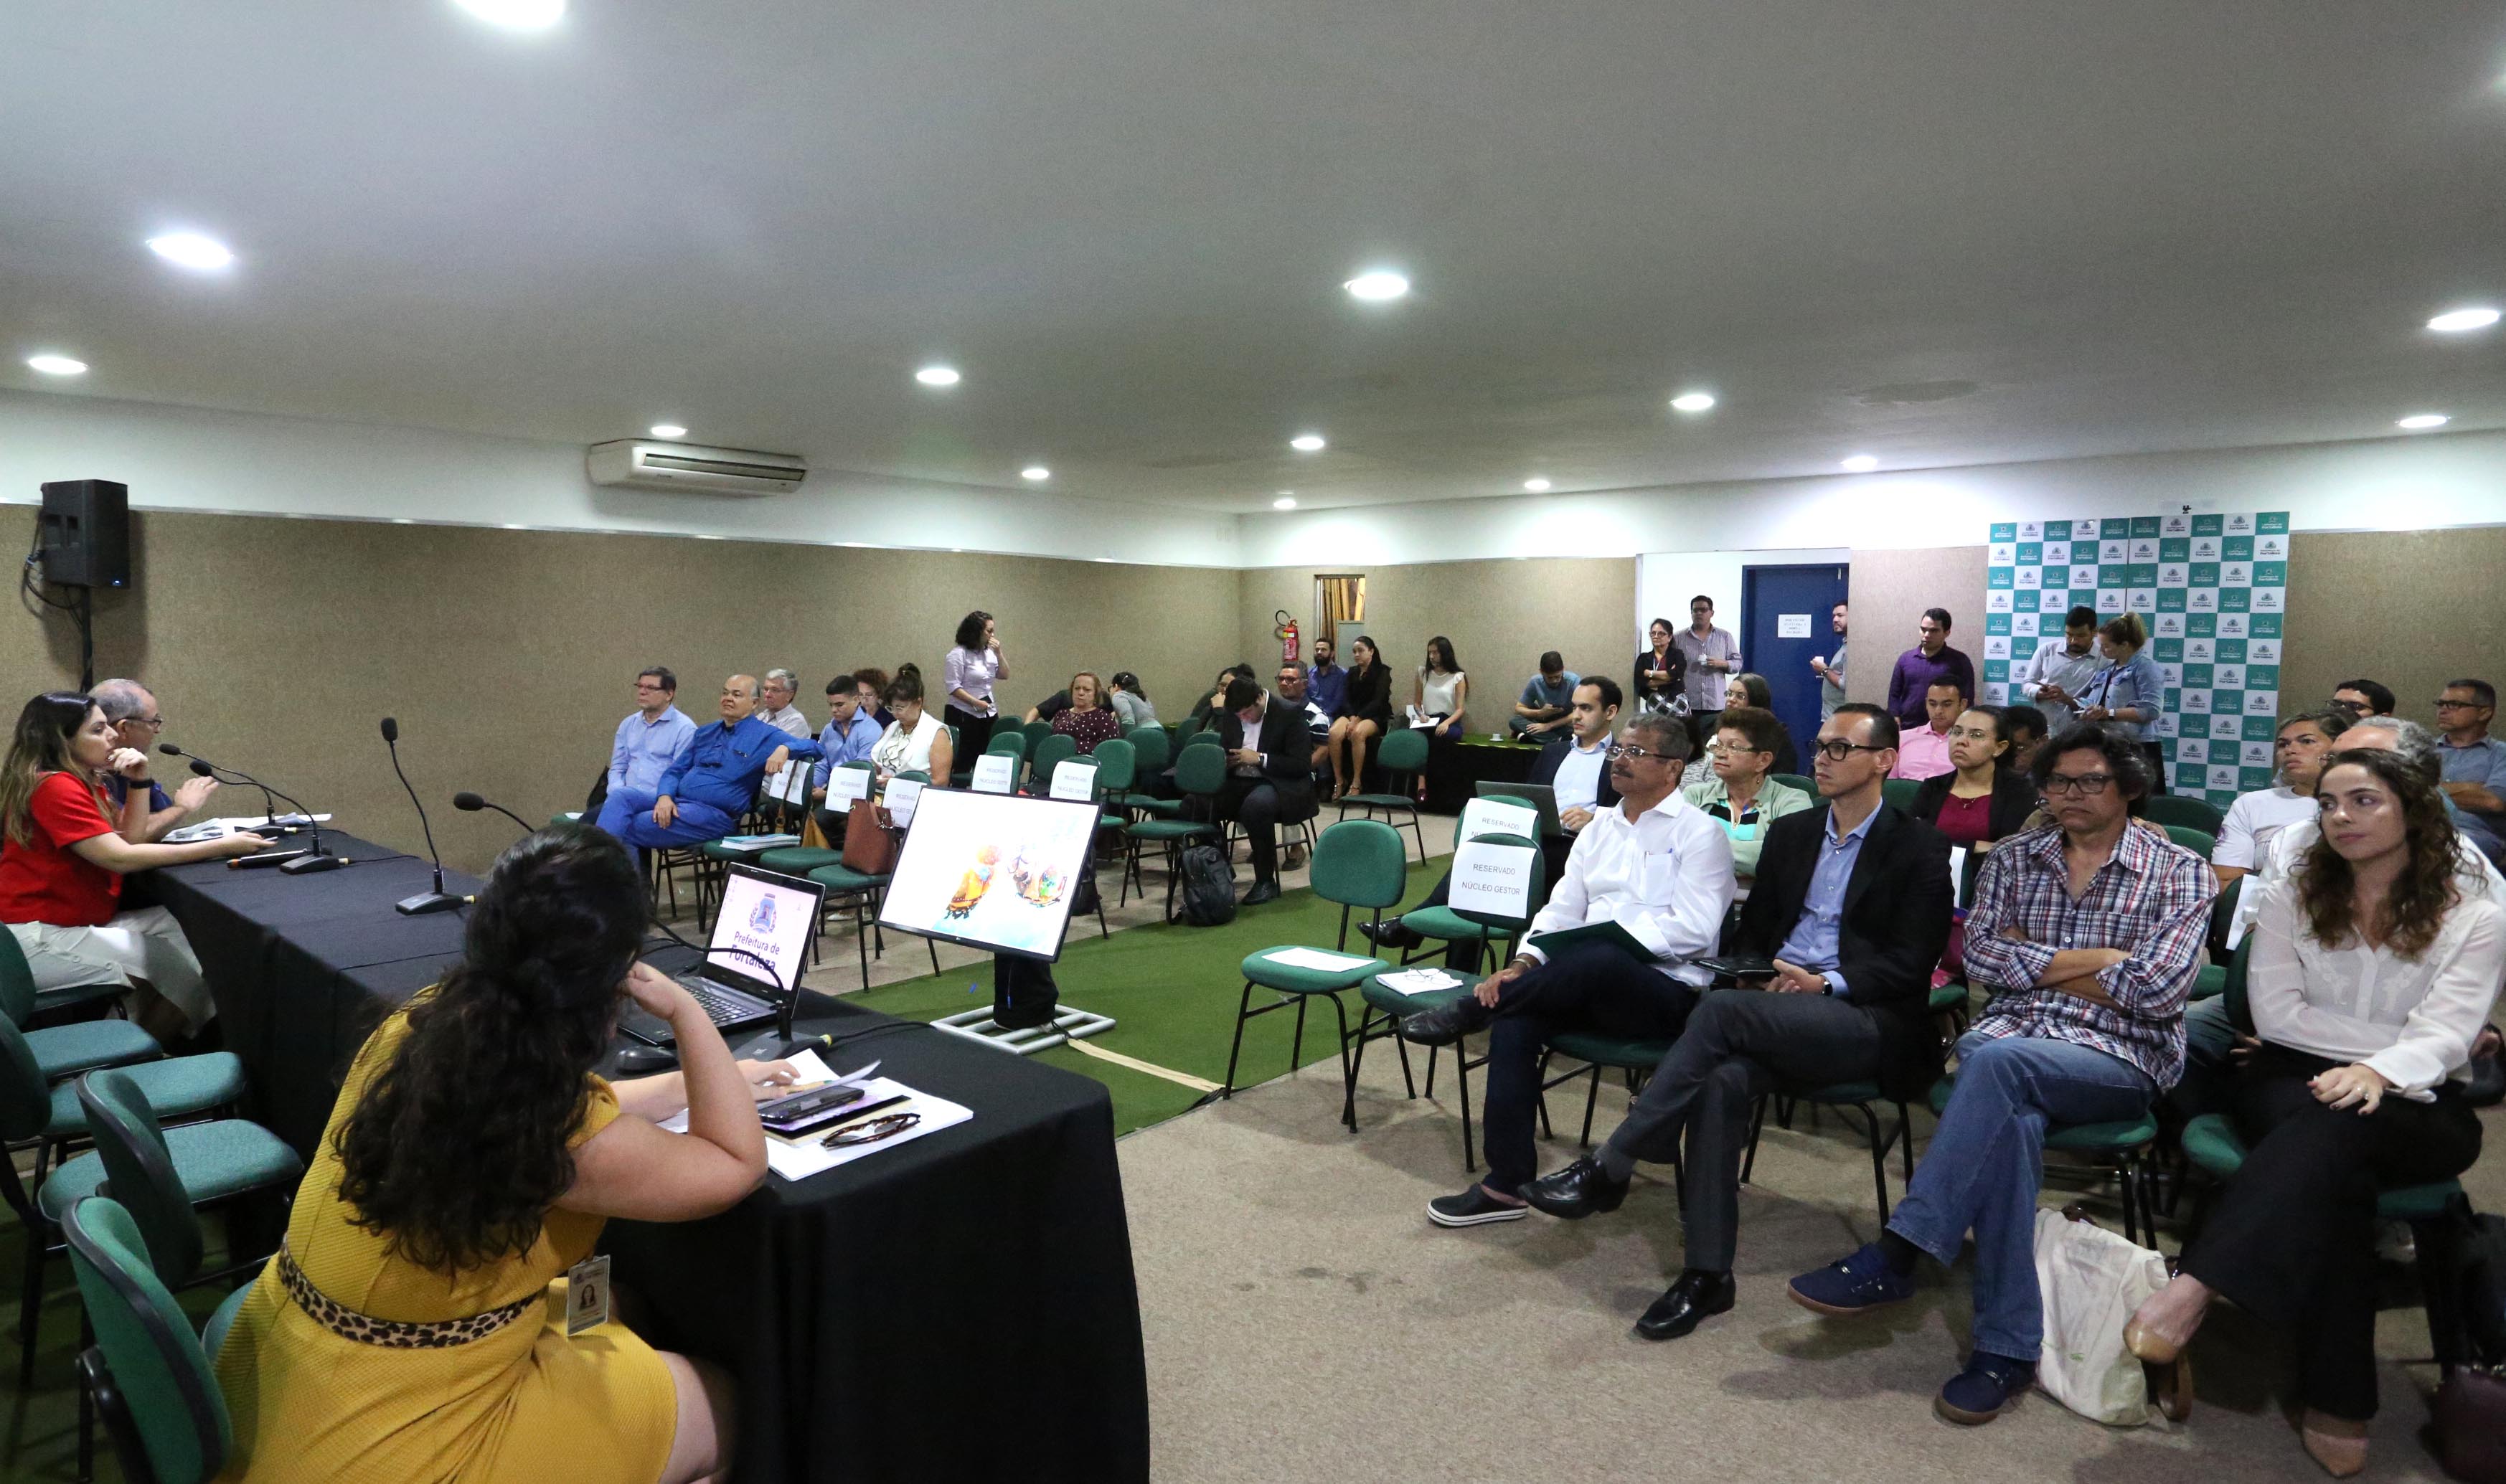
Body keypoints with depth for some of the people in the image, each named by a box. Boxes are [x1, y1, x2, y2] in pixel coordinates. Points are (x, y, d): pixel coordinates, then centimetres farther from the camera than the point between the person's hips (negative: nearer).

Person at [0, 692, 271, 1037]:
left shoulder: (84, 782, 10)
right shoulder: (53, 787, -20)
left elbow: (130, 839, 8)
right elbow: (121, 858, -27)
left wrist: (139, 783, -4)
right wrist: (221, 847, -29)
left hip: (74, 923, 9)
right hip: (38, 939, -9)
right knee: (182, 963, -10)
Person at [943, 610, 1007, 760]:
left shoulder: (988, 652, 11)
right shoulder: (958, 654, -9)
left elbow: (1004, 675, 12)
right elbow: (953, 687, -14)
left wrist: (998, 653, 0)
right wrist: (976, 702, -17)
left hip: (988, 714, 6)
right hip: (964, 714, -6)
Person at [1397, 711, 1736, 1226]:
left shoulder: (1700, 833, -1)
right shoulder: (1599, 828, 17)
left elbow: (1693, 931, -12)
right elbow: (1561, 909, 12)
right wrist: (1525, 964, -7)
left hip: (1666, 991, -5)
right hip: (1589, 987, 5)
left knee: (1598, 959, -38)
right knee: (1516, 1016, -24)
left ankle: (1467, 1012, -18)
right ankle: (1505, 1186, -21)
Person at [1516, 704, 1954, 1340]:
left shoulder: (1919, 849, 3)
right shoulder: (1790, 833, 19)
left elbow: (1910, 966, -4)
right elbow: (1751, 930, 20)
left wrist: (1827, 985, -16)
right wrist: (1752, 972, -1)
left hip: (1868, 1022, -4)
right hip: (1773, 1009, 5)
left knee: (1723, 1010, -32)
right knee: (1725, 1078, -30)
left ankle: (1608, 1168, -26)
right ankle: (1707, 1273, -25)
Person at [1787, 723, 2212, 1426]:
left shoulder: (2178, 873, 5)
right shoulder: (2013, 859, 15)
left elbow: (2158, 991, -9)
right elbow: (1981, 956, 3)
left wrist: (2037, 960, -2)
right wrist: (2094, 961, -5)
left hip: (2120, 1058, -2)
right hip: (2010, 1031, 3)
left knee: (1998, 1060, -36)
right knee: (2011, 1113, -35)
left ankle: (1895, 1255, -32)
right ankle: (2008, 1345, -28)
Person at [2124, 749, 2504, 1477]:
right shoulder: (2290, 899, 12)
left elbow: (2445, 1035, -10)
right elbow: (2277, 1013, 1)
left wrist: (2380, 1070, -32)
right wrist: (2395, 1041, -8)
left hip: (2416, 1108, -1)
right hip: (2292, 1083, 1)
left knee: (2341, 1118, -39)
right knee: (2338, 1169, -36)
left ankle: (2195, 1288, -50)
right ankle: (2337, 1407, -37)